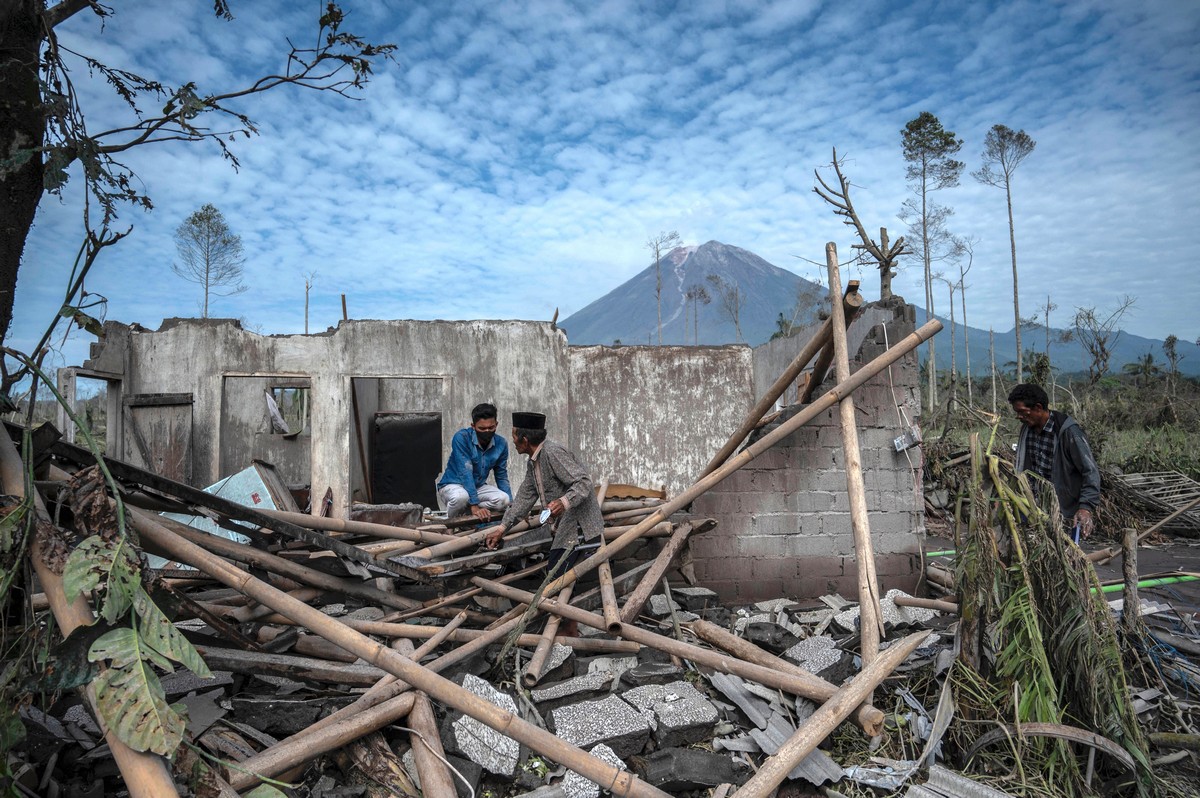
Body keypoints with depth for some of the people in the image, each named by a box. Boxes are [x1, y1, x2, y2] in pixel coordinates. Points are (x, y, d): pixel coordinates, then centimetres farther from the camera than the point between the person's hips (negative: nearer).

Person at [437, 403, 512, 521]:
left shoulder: (501, 444, -8)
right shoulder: (461, 437, -23)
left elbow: (502, 477, 3)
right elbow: (466, 472, -29)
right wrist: (474, 506, -36)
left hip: (478, 487, 4)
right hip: (452, 485, -4)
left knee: (503, 499, -25)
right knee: (461, 497, -39)